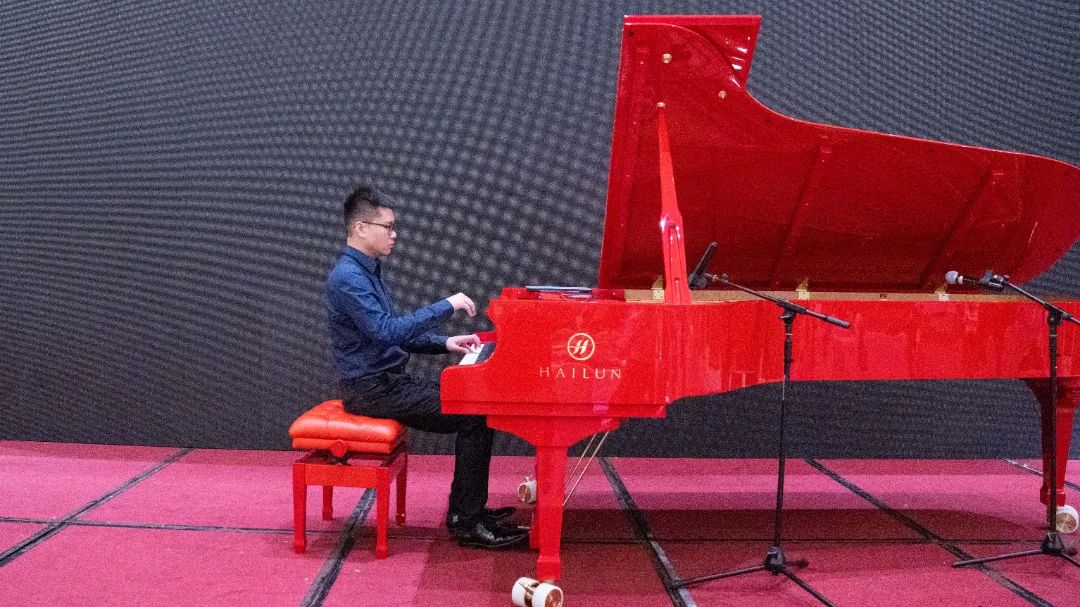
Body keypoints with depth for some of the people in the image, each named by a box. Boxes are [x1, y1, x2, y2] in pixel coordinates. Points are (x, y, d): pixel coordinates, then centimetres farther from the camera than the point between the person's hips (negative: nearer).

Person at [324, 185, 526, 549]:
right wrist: (447, 306, -23)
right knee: (476, 415, -15)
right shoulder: (346, 277, -18)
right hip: (372, 389, -10)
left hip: (389, 381, 10)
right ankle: (466, 522, -9)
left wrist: (444, 343, 7)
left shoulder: (369, 270, 15)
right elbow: (388, 331, -29)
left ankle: (466, 509, 11)